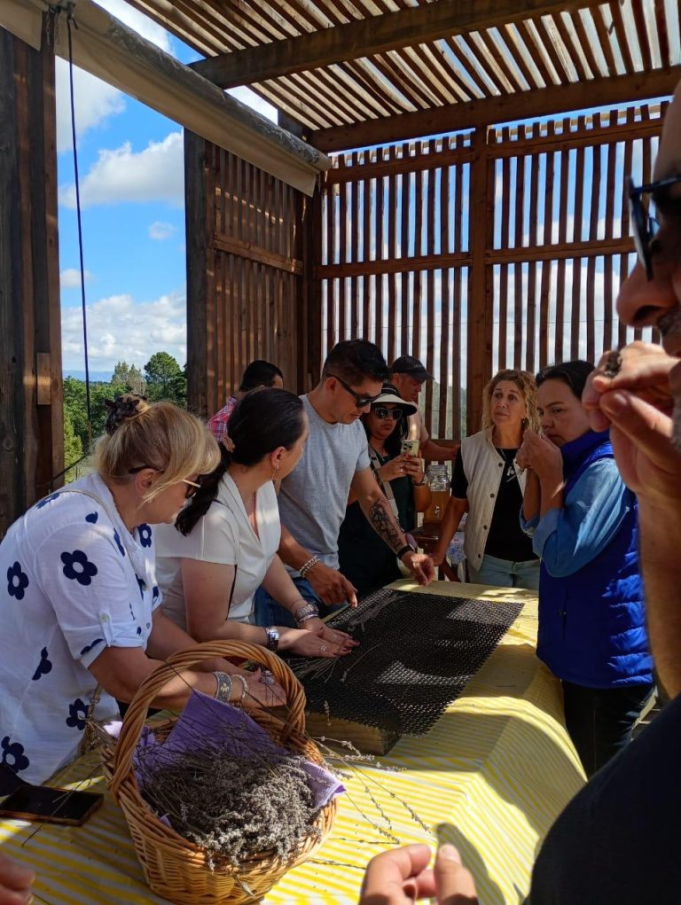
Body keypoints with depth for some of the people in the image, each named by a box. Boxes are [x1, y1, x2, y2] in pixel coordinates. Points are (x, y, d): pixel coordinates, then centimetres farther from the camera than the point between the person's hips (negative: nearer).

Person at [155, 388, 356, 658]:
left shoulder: (261, 484, -9)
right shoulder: (215, 516, -31)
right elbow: (208, 632, -21)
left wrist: (305, 614, -4)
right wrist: (284, 637, -11)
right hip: (190, 649, -6)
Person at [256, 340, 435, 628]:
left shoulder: (355, 429, 4)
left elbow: (372, 496, 13)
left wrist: (406, 551, 3)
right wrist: (311, 568, -27)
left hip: (330, 573, 7)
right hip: (287, 575, -7)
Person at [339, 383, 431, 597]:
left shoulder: (400, 452, 10)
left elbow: (422, 505, 10)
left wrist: (419, 478, -8)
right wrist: (380, 476, -28)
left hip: (396, 557, 6)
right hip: (357, 559, -6)